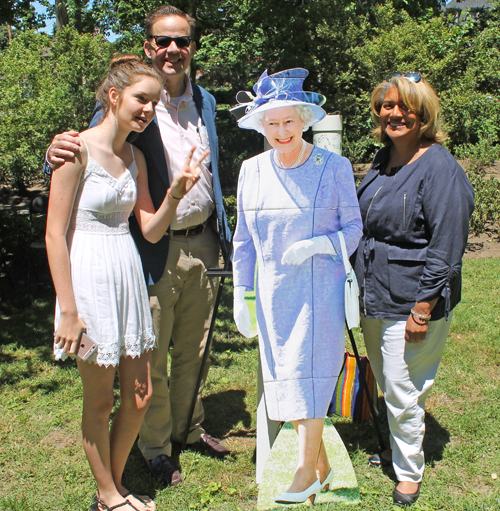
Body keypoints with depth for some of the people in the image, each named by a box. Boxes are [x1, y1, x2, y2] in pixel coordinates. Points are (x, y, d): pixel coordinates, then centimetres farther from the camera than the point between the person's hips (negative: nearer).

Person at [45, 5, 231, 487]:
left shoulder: (205, 101, 10)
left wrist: (222, 235, 15)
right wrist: (57, 152, -34)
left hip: (201, 244, 6)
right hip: (154, 250, -5)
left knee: (193, 349, 19)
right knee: (152, 357, 7)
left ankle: (188, 427, 40)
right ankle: (155, 446, 28)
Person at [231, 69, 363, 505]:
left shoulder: (334, 167, -4)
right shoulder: (252, 170, 5)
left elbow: (354, 228, 0)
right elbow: (244, 240, 10)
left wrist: (316, 245, -18)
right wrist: (241, 295, 9)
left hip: (320, 289, -4)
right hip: (273, 293, 4)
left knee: (309, 374, -6)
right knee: (283, 377, 7)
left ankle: (306, 471, 10)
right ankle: (323, 466, 25)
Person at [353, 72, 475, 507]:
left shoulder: (440, 168, -16)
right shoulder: (383, 161, 8)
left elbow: (446, 249, -19)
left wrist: (423, 311, -21)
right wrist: (359, 287, 17)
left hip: (412, 302, -8)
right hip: (374, 297, 8)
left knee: (402, 390, 4)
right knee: (386, 383, 21)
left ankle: (410, 472, 25)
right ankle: (397, 449, 43)